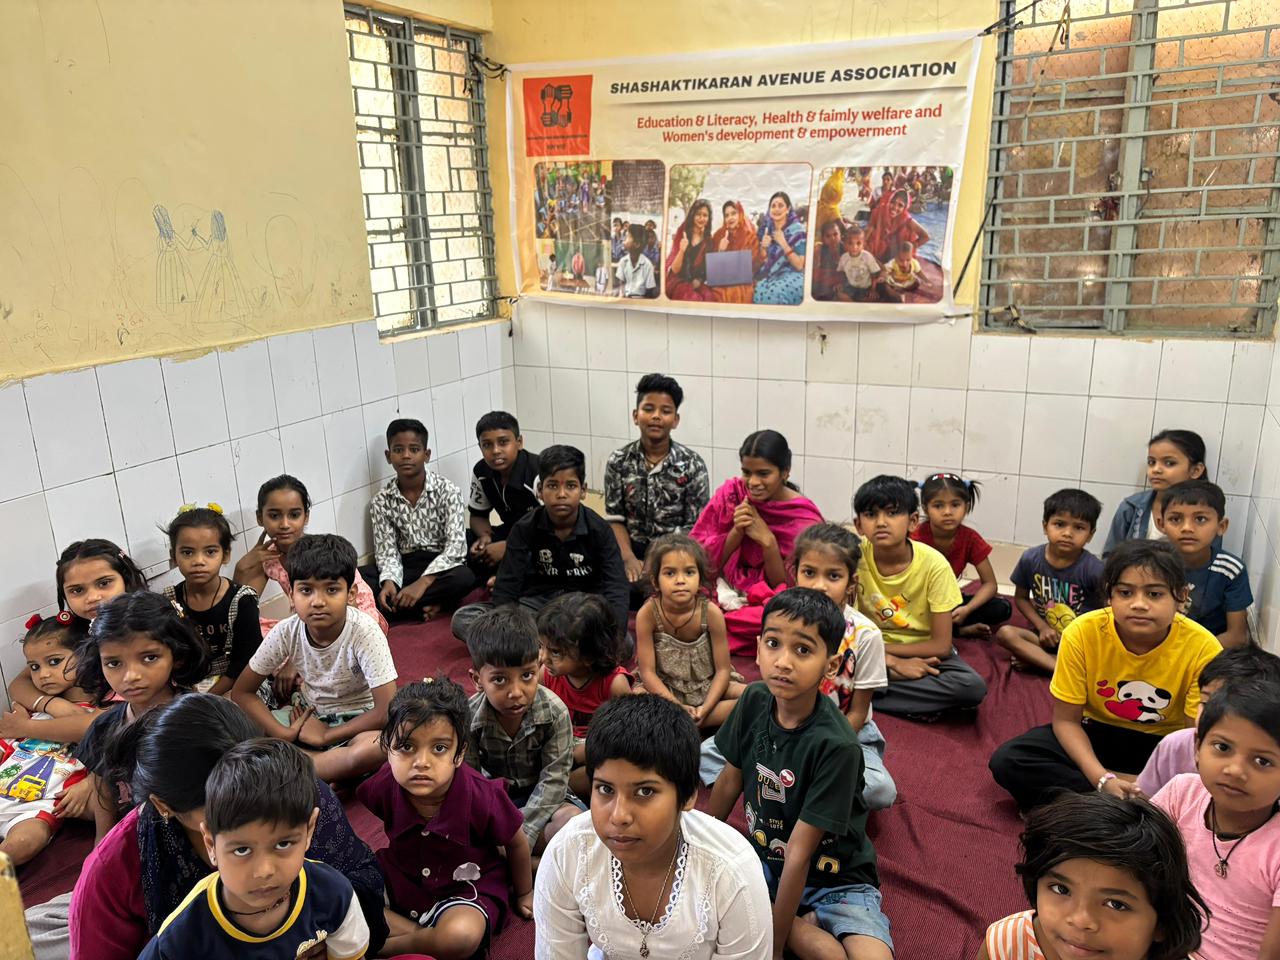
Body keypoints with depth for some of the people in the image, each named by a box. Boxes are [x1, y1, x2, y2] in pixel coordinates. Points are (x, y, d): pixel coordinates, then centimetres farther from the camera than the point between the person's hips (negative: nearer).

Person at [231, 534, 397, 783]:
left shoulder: (364, 633, -26)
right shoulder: (286, 632, -15)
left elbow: (387, 711, -27)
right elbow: (241, 692, -5)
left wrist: (326, 735, -20)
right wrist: (285, 734, -19)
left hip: (356, 721, -4)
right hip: (308, 715, 4)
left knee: (377, 746, -38)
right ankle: (333, 768, -18)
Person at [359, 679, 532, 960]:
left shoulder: (481, 798, -29)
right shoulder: (384, 786, -22)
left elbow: (516, 843, -8)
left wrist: (523, 894, 10)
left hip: (464, 888, -3)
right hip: (401, 878, 4)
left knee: (462, 937, -35)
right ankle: (423, 936, -13)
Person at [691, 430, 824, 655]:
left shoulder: (805, 518, -9)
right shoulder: (731, 493, -2)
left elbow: (785, 586, -7)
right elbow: (702, 558, -3)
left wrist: (768, 541, -21)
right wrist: (737, 531, -20)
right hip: (726, 592, 1)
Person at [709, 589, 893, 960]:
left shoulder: (836, 745, -27)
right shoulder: (754, 701, -13)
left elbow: (799, 853, -24)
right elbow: (730, 780, 3)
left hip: (833, 879, -5)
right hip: (765, 861, 5)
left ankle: (793, 930, -3)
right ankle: (804, 929, -4)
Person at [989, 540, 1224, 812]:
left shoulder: (1203, 648, -22)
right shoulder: (1082, 633, -22)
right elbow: (1066, 719, -13)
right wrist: (1102, 779, -28)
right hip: (1096, 734, 1)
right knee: (1007, 761, -23)